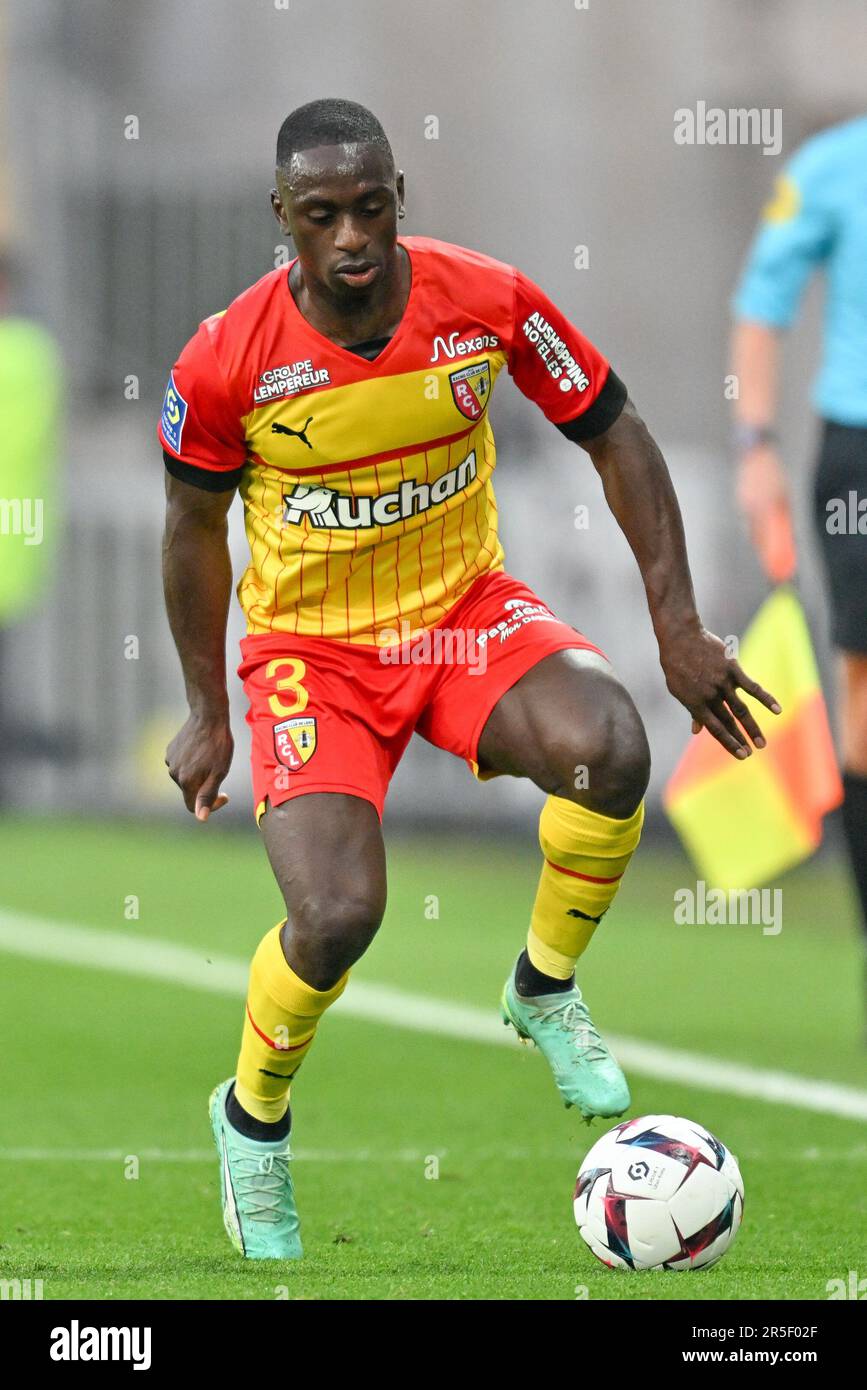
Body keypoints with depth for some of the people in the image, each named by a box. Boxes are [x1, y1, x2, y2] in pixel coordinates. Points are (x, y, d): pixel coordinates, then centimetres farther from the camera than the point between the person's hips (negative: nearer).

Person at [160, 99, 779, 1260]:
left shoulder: (488, 302, -15)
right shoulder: (227, 362, -18)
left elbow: (615, 437, -2)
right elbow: (194, 527, 1)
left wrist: (680, 628, -7)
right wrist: (208, 714, 7)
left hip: (466, 611, 2)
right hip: (312, 644, -2)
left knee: (608, 750, -31)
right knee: (338, 917, -24)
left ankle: (546, 990, -1)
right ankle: (252, 1121, 10)